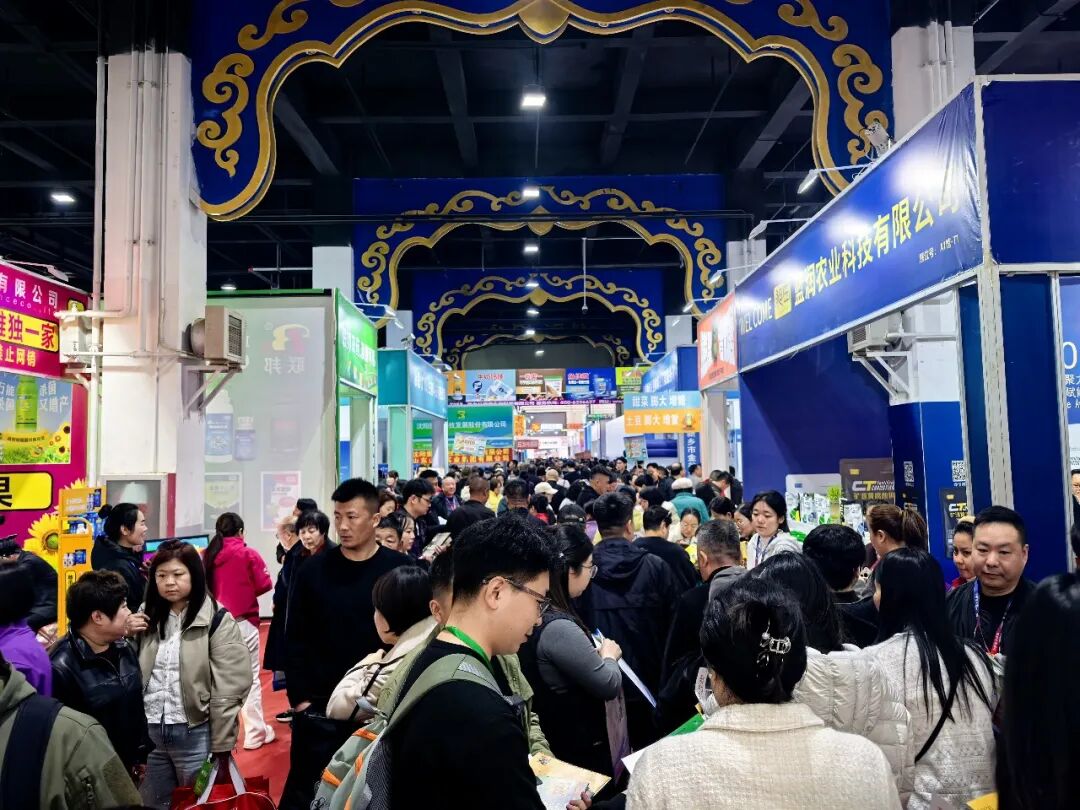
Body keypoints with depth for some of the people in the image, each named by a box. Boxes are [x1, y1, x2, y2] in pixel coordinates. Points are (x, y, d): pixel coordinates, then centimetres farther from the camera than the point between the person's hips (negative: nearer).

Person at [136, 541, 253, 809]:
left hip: (195, 733, -5)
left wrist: (220, 747, -12)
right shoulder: (148, 619, 6)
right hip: (149, 731, 5)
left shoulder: (217, 620, -10)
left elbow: (227, 689, -12)